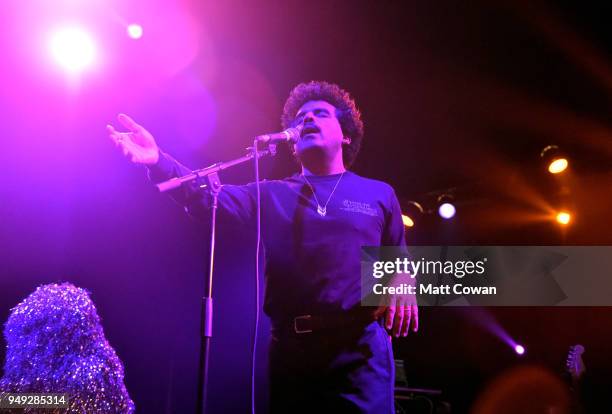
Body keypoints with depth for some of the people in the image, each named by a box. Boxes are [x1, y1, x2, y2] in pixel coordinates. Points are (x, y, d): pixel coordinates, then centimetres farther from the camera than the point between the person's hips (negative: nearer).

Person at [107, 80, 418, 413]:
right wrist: (158, 162, -19)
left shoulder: (379, 194, 11)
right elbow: (207, 196, -2)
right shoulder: (271, 195, 12)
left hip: (359, 349, -1)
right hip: (291, 348, 2)